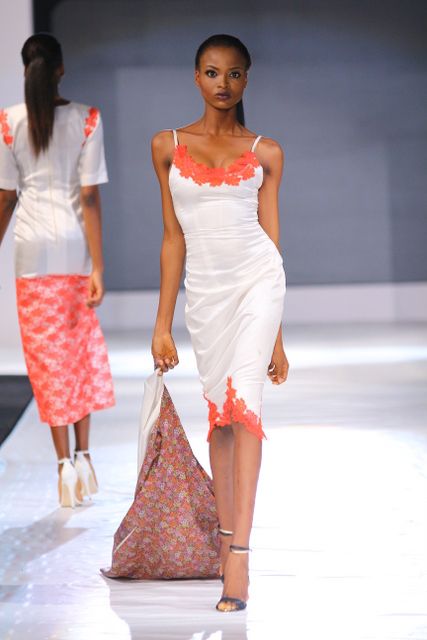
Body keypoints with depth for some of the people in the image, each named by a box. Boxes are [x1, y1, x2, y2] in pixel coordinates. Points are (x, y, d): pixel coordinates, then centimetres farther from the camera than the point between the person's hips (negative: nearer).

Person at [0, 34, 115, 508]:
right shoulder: (85, 120, -5)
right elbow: (90, 198, -8)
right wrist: (97, 268, -8)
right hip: (75, 245, 1)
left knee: (46, 354, 5)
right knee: (81, 350, 15)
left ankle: (66, 463, 3)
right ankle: (84, 456, 14)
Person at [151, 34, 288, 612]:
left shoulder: (265, 152, 6)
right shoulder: (168, 146, 9)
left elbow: (271, 236, 7)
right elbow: (174, 237, 9)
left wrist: (277, 338, 6)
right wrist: (162, 324, 5)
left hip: (256, 281, -2)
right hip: (203, 289, 2)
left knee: (242, 404, -15)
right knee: (219, 411, 8)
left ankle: (239, 554, -19)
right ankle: (226, 536, 20)